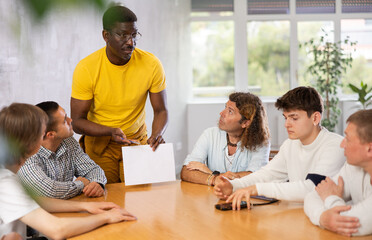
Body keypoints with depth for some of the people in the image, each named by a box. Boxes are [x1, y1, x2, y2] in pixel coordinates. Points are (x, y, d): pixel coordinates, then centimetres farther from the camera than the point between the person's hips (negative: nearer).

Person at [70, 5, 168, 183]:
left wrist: (157, 133, -25)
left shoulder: (151, 64, -13)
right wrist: (111, 131, -31)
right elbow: (77, 122, -14)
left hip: (137, 141, 1)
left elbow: (160, 110, -3)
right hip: (99, 143, -1)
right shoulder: (86, 69, -17)